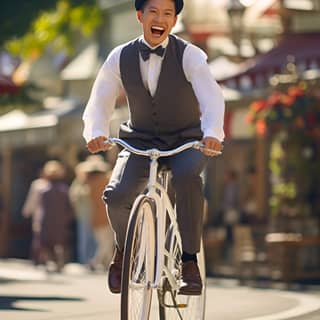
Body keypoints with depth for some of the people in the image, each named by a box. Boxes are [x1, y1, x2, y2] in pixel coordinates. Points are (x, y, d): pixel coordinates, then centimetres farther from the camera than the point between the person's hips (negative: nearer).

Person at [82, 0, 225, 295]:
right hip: (140, 141, 2)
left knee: (187, 176, -37)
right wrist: (96, 133, -23)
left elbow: (211, 97, -25)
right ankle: (124, 248, 9)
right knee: (116, 196, -25)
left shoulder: (189, 55, -11)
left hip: (187, 141, -2)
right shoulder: (120, 57, -3)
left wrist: (212, 133, -45)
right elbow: (100, 103, -1)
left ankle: (189, 261, -27)